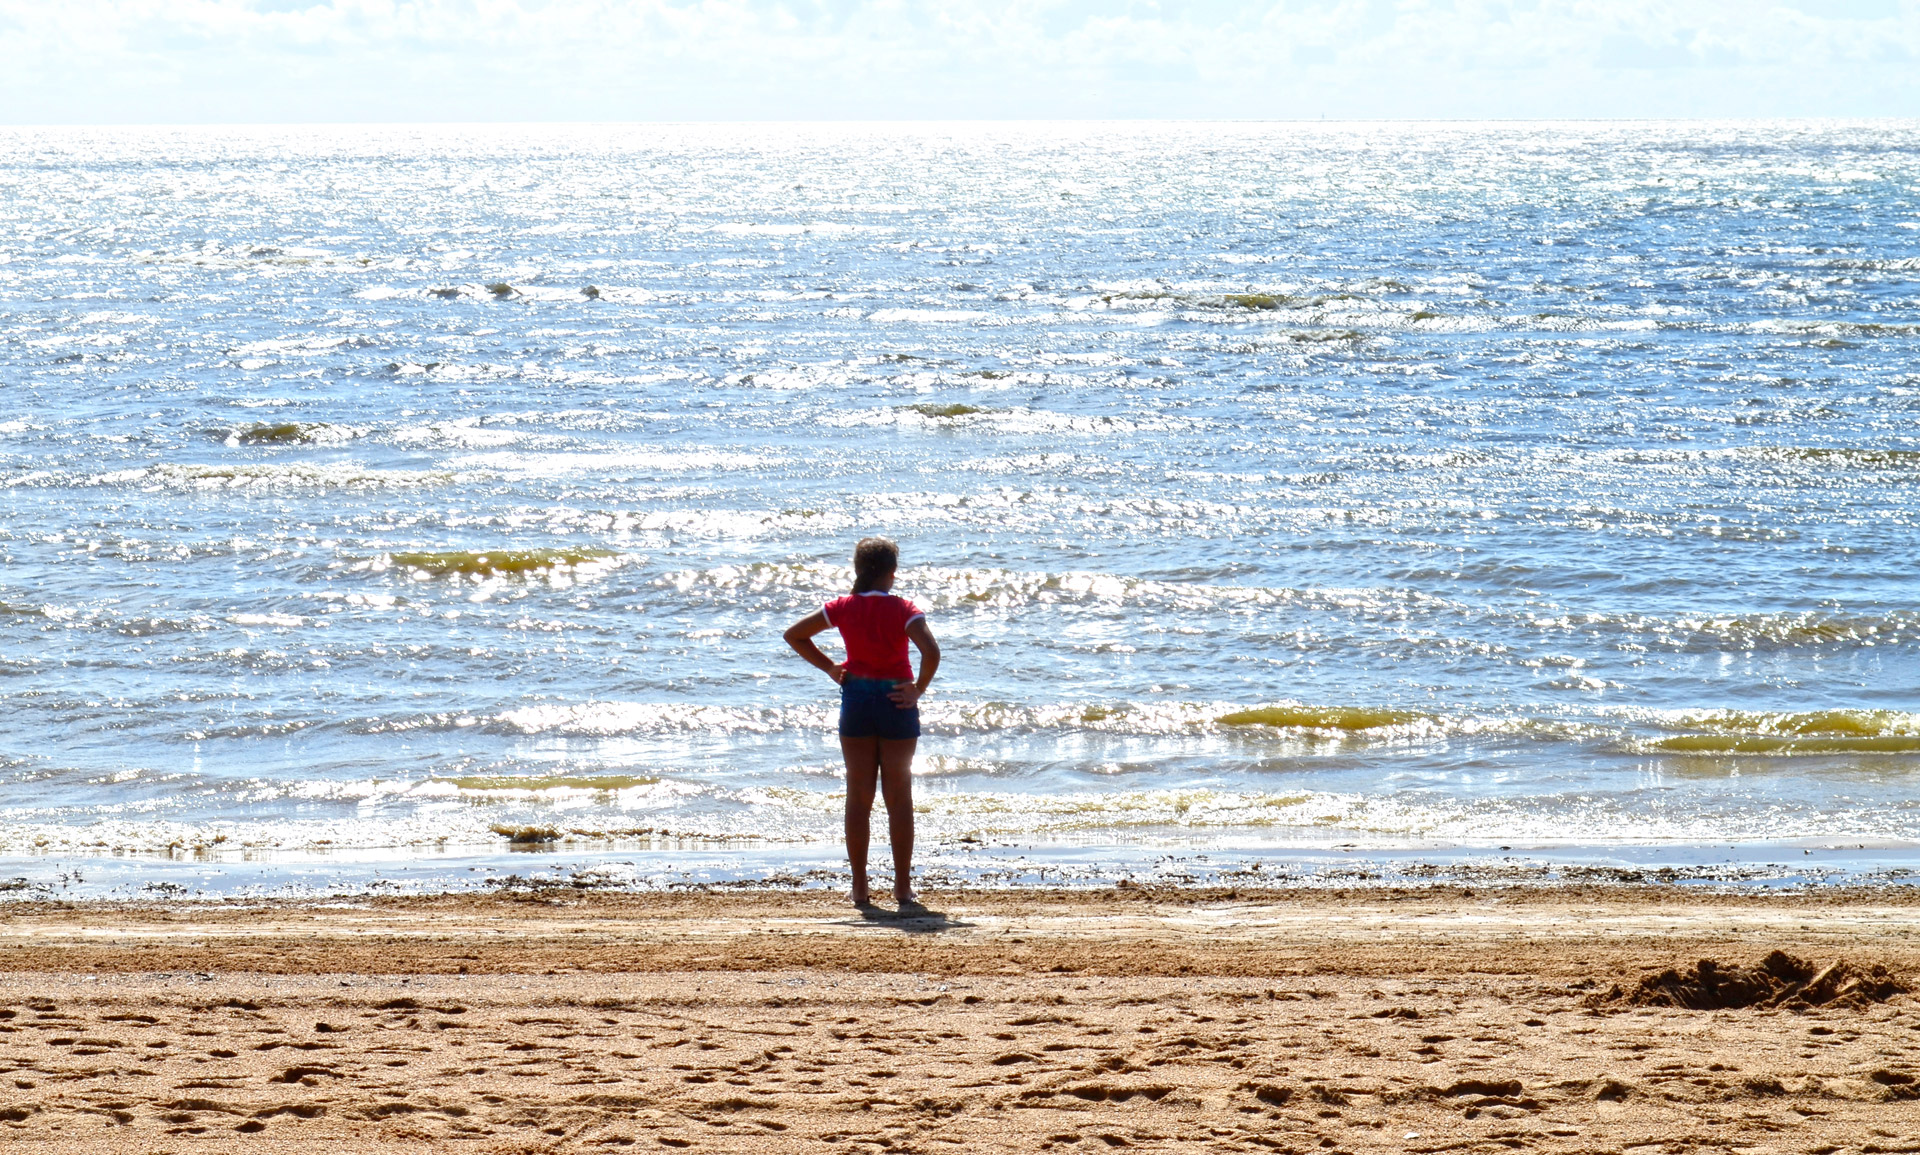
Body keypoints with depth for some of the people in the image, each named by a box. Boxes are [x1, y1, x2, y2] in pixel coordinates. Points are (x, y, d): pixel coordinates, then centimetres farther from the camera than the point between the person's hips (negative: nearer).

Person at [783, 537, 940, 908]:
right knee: (899, 799, 7)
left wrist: (828, 667, 6)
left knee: (858, 799, 9)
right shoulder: (903, 610, -12)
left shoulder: (843, 608, -1)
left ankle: (860, 888, 8)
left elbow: (794, 634, 3)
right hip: (896, 702, -2)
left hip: (856, 702, 2)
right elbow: (931, 652, -26)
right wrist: (918, 690, -12)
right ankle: (903, 886, 7)